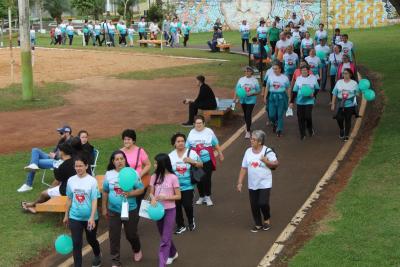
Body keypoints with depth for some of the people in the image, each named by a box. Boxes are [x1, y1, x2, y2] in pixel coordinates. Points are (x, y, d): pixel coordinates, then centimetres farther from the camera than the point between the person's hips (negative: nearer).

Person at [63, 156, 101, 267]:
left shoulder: (92, 181, -13)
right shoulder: (71, 180, -2)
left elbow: (94, 200, -13)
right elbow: (69, 199, 9)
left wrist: (92, 218, -21)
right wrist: (66, 215, 13)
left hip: (90, 218, -2)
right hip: (75, 217, 2)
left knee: (91, 240, 19)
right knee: (76, 243, -1)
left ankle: (97, 256, 49)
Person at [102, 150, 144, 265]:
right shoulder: (109, 174, -2)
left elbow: (141, 189, -6)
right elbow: (105, 192, 8)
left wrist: (130, 194, -23)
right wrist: (104, 208, 11)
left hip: (130, 210, -1)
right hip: (113, 211, 2)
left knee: (131, 234, 13)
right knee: (114, 237, 3)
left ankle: (137, 250, 45)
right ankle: (115, 262, 15)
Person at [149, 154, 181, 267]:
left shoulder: (173, 178, -13)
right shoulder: (154, 177, 0)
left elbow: (178, 196, -9)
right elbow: (151, 193, 5)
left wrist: (165, 197, -21)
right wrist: (153, 199, -17)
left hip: (169, 210, -5)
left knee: (165, 239, -7)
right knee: (165, 236, 21)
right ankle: (173, 253, 45)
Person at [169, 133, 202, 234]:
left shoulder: (191, 153, -2)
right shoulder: (170, 156, 4)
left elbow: (201, 165, 1)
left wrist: (192, 161, -18)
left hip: (188, 186, -2)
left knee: (188, 205, -7)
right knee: (177, 206, 4)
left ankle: (191, 221, 22)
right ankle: (180, 226, 21)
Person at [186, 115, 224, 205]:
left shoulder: (209, 132, -2)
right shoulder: (192, 133, 3)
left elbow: (216, 144, 6)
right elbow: (187, 147, 10)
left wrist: (220, 154, 10)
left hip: (208, 160, -2)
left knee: (207, 179, -2)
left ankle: (207, 197, 12)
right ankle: (201, 197, 22)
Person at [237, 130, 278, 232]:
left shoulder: (267, 151, -11)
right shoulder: (248, 151, 1)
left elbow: (276, 164, -5)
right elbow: (243, 168, 5)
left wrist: (266, 161, -23)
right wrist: (240, 183, 2)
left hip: (265, 184, -4)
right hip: (252, 184, 4)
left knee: (263, 203, -11)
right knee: (254, 205, 7)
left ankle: (267, 220, 18)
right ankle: (258, 224, 25)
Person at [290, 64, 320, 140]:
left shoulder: (313, 78, -2)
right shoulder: (298, 79, 3)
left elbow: (317, 88, 8)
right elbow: (294, 91, 7)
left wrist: (313, 94, -12)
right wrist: (291, 101, 3)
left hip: (309, 101, -2)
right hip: (300, 101, 2)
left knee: (308, 116, -14)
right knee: (300, 118, 2)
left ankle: (310, 129, 17)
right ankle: (302, 134, 16)